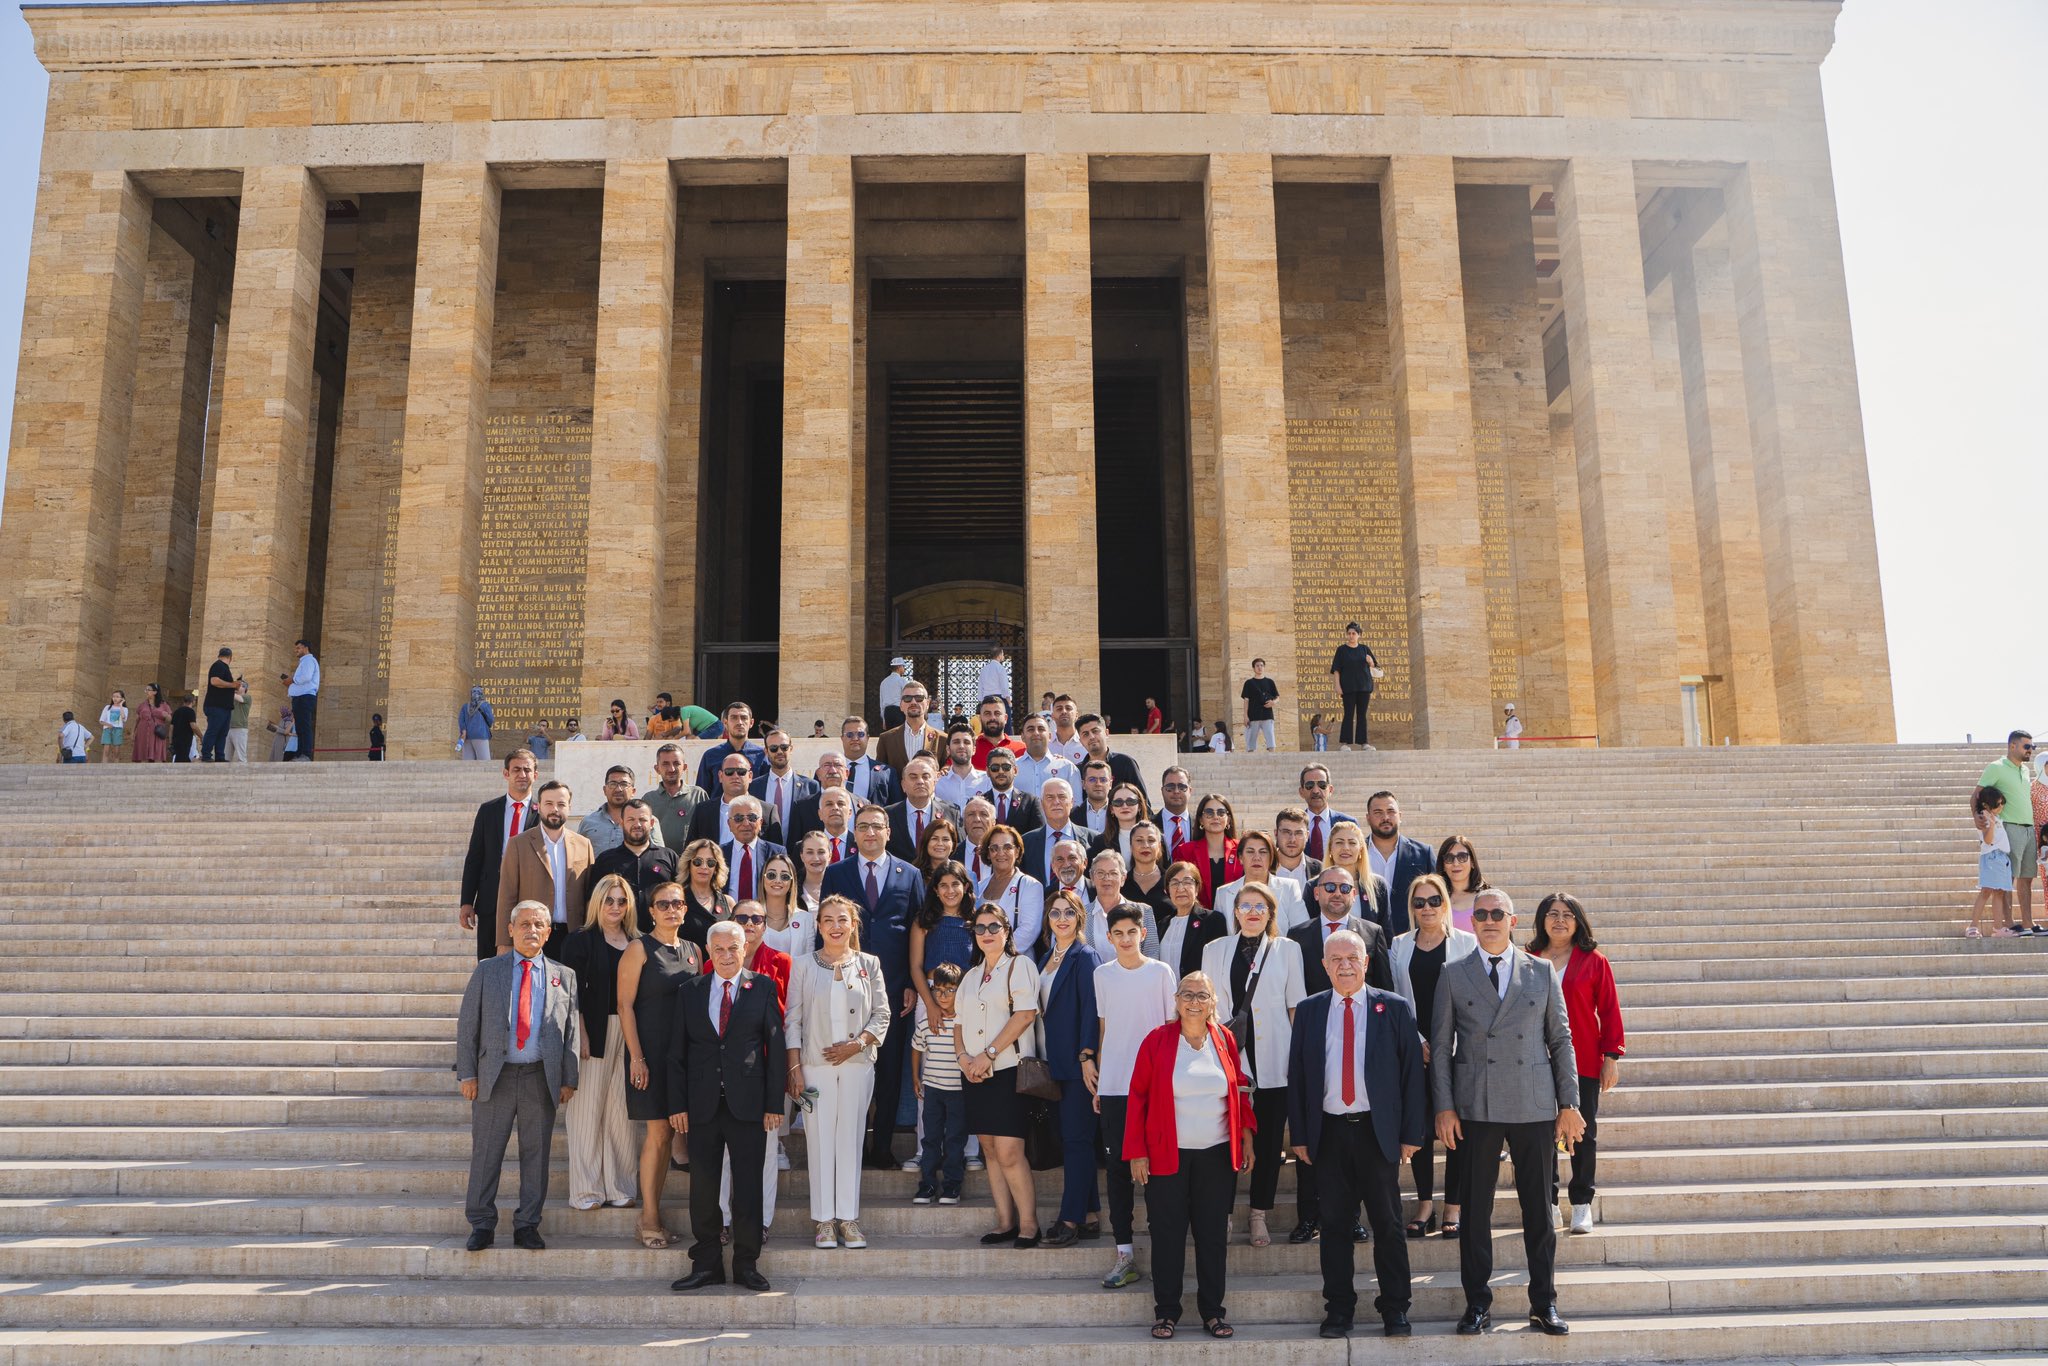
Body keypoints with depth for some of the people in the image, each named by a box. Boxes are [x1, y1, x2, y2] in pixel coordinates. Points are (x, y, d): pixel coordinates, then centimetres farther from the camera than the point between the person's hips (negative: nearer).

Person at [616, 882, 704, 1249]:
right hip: (652, 1051, -5)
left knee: (671, 1133, 5)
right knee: (658, 1133, -5)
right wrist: (636, 1057, -13)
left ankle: (652, 1213, 14)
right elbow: (625, 1005, -7)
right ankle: (649, 1219, 4)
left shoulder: (693, 951, 12)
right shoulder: (640, 949, -3)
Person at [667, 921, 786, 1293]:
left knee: (748, 1185, 3)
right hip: (702, 1106, 2)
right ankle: (707, 1265, 17)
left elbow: (776, 1046, 1)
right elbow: (677, 1052, 8)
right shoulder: (689, 991, 8)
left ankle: (746, 1265, 14)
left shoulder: (763, 988, 3)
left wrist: (774, 1103, -4)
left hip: (748, 1105, -1)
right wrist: (677, 1105, 1)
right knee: (703, 1185, 6)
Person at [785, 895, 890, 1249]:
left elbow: (882, 1014, 6)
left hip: (857, 1064, 1)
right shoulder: (803, 964, 4)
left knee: (851, 1138, 3)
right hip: (815, 1064, -1)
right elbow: (793, 1019, 2)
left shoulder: (869, 964, 8)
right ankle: (824, 1220, 7)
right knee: (819, 1139, 0)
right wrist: (795, 1068, -5)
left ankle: (849, 1219, 9)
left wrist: (856, 1044, -9)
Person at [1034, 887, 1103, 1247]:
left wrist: (1087, 1055, -20)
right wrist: (1038, 1057, 10)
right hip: (1051, 1062, 8)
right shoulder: (1045, 957, 14)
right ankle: (1089, 1216, 16)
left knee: (1076, 1139, -4)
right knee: (1068, 1138, 9)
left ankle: (1071, 1219, 0)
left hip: (1076, 1062, -8)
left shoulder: (1085, 957, -7)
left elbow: (1091, 1008, -13)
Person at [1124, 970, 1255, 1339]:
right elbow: (1138, 1097, -2)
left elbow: (1239, 1091, 12)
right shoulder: (1157, 1041, -3)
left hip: (1217, 1155, 2)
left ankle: (1212, 1310, 18)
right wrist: (1136, 1152, -6)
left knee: (1213, 1233, 7)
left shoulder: (1224, 1039, 5)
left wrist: (1246, 1137, 5)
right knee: (1168, 1234, 3)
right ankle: (1166, 1311, 15)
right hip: (1168, 1155, -2)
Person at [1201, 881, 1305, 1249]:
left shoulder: (1287, 949, 8)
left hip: (1273, 1058, -1)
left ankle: (1259, 1216, 13)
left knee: (1269, 1137, 2)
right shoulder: (1215, 951, 11)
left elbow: (1296, 1005, 6)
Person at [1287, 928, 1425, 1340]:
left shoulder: (1394, 1008, 2)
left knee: (1388, 1224, 5)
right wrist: (1299, 1135, 2)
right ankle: (1338, 1309, 17)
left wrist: (1411, 1133, -4)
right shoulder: (1309, 1011, 7)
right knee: (1335, 1224, 7)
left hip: (1378, 1131, -1)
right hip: (1328, 1132, 1)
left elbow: (1411, 1071, 1)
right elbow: (1296, 1075, 7)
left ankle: (1395, 1310, 17)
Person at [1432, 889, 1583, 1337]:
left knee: (1539, 1208, 6)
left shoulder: (1542, 973, 7)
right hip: (1475, 1109, 0)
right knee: (1475, 1208, 4)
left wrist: (1569, 1103, 3)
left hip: (1534, 1107, 1)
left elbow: (1561, 1041, 8)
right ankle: (1477, 1304, 14)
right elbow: (1440, 1046, 4)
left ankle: (1544, 1304, 18)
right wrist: (1443, 1107, -3)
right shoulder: (1453, 976, 4)